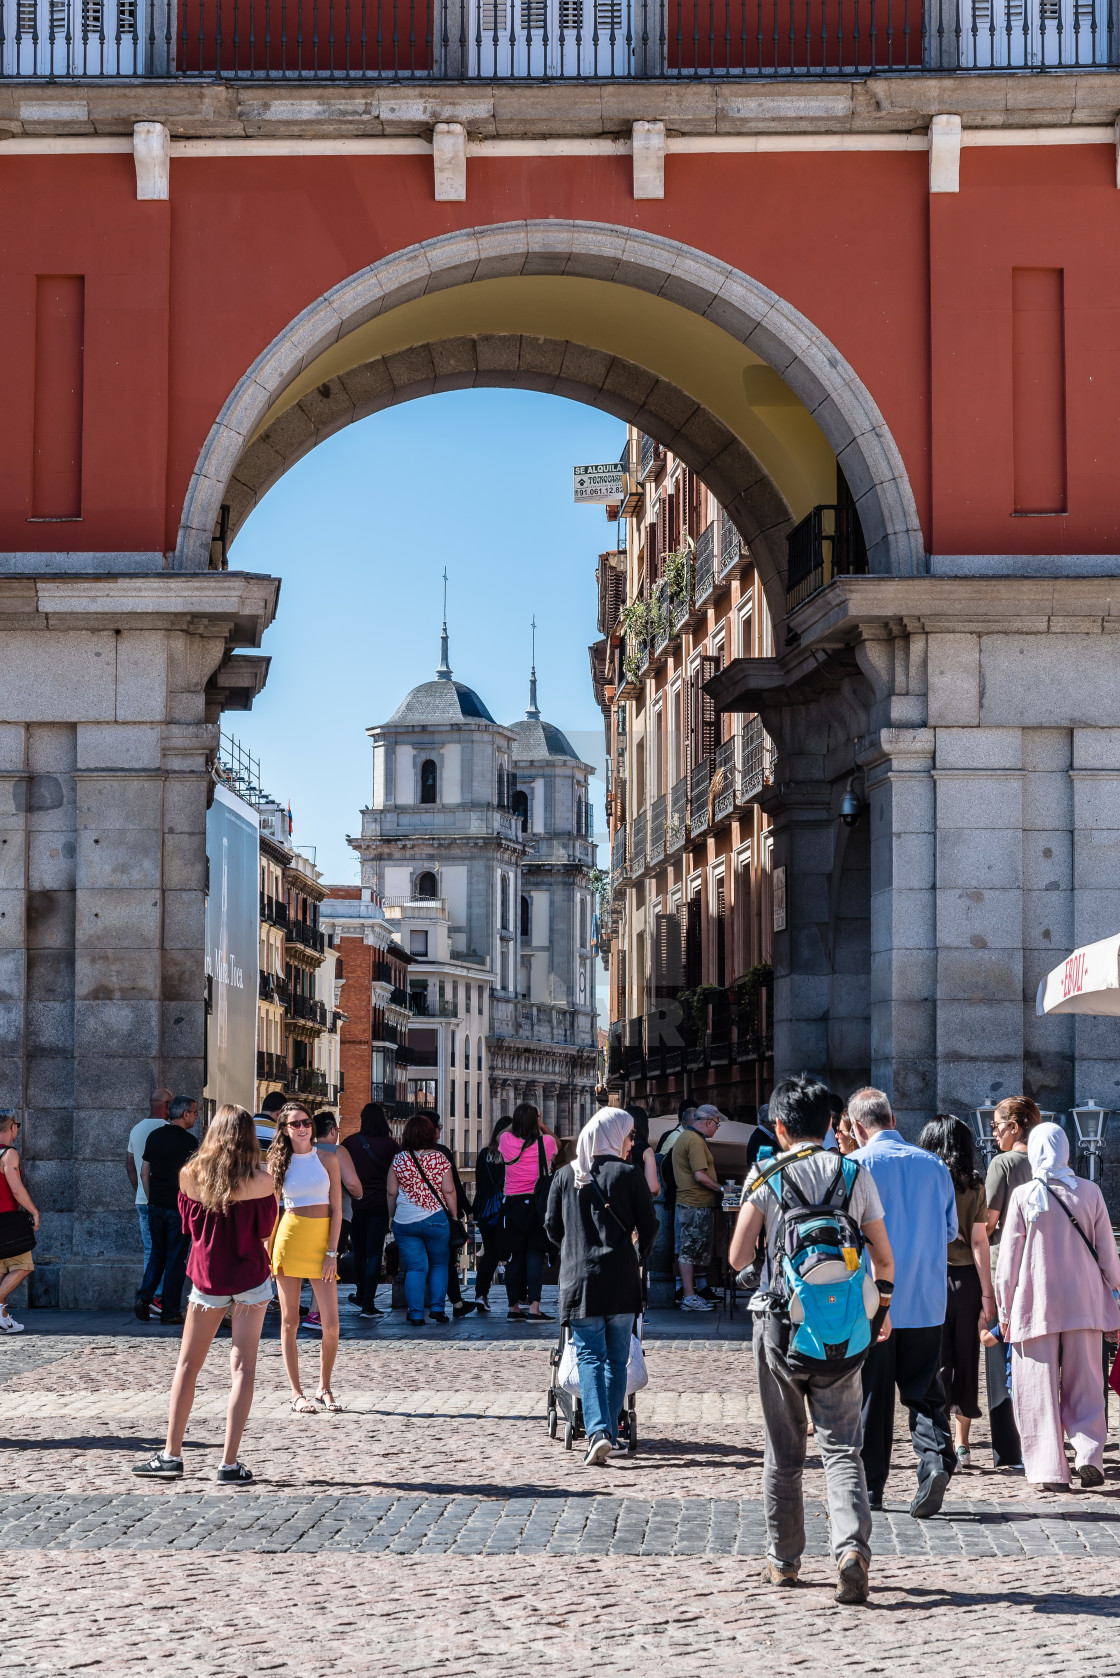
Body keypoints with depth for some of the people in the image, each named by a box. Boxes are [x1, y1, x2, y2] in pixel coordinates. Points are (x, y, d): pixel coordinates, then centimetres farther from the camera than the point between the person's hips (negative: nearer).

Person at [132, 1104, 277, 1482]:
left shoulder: (191, 1175, -4)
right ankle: (229, 1463, -5)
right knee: (242, 1367, 0)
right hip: (250, 1278, -2)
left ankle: (171, 1455, 12)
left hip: (207, 1278, 2)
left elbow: (188, 1221, 10)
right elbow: (266, 1229, -2)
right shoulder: (259, 1180, -11)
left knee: (188, 1365, 12)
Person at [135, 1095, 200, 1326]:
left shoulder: (154, 1136, 7)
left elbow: (144, 1173, 10)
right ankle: (170, 1312, 4)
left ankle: (144, 1298, -1)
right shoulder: (189, 1141, -11)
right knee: (175, 1258, 1)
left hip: (156, 1205, 5)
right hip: (179, 1206, -5)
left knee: (157, 1253, 17)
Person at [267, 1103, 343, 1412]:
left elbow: (336, 1209, 2)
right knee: (290, 1322, 2)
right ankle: (296, 1393, 9)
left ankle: (324, 1388, 13)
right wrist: (266, 1251, 1)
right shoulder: (278, 1163, 6)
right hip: (289, 1238, 0)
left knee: (331, 1325, -6)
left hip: (321, 1240, 0)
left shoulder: (327, 1160, 4)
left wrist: (332, 1252, -6)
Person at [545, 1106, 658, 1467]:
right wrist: (638, 1258, 18)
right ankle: (610, 1431, 13)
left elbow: (552, 1228, 7)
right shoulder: (629, 1174, -4)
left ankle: (597, 1431, -16)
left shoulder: (566, 1175, 3)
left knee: (590, 1356, 1)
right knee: (617, 1358, 11)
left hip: (579, 1278, 1)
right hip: (622, 1279, -1)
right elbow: (648, 1226, -1)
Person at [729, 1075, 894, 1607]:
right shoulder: (855, 1174, 2)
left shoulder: (765, 1176, -3)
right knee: (841, 1446, 1)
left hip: (781, 1322, -1)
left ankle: (783, 1560, 20)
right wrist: (883, 1303, 25)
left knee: (783, 1450, 12)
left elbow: (738, 1258, -6)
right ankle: (852, 1547, -21)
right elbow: (884, 1259, 6)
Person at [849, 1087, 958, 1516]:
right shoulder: (934, 1165, 5)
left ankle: (870, 1488, 11)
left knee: (871, 1396, 6)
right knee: (924, 1390, 9)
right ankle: (935, 1456, -15)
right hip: (926, 1301, 3)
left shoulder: (856, 1165, -7)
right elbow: (950, 1230, 13)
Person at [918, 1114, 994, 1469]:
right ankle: (962, 1444, 18)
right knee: (966, 1358, 12)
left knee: (936, 1359, 3)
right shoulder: (974, 1186, -1)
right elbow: (979, 1242, -3)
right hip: (966, 1279, 1)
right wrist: (987, 1294, -1)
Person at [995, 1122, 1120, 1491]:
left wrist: (1004, 1308, 5)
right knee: (1084, 1386, 11)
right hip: (1084, 1304, 2)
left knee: (1039, 1391, 4)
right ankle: (1089, 1455, -5)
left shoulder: (1023, 1196, -6)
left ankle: (1049, 1470, 1)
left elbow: (1009, 1257, -3)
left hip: (1035, 1304, -2)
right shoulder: (1090, 1192, 0)